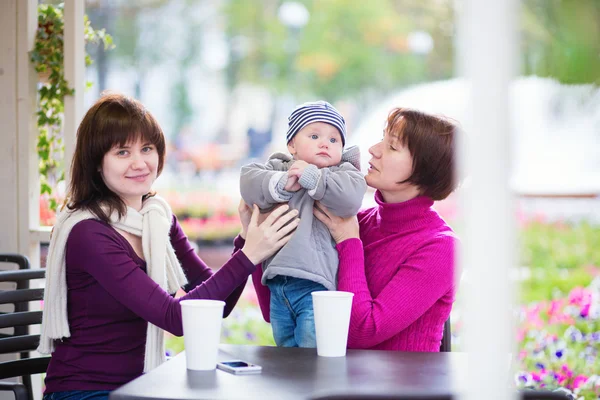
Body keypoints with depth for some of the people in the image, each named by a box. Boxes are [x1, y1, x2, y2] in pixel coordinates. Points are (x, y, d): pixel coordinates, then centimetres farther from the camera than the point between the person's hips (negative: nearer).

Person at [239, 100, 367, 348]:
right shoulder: (277, 168, 16)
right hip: (277, 284, 5)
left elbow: (351, 198, -17)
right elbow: (248, 182, -1)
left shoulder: (343, 172, 4)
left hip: (315, 282, -5)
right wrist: (281, 184, -14)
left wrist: (312, 177, -15)